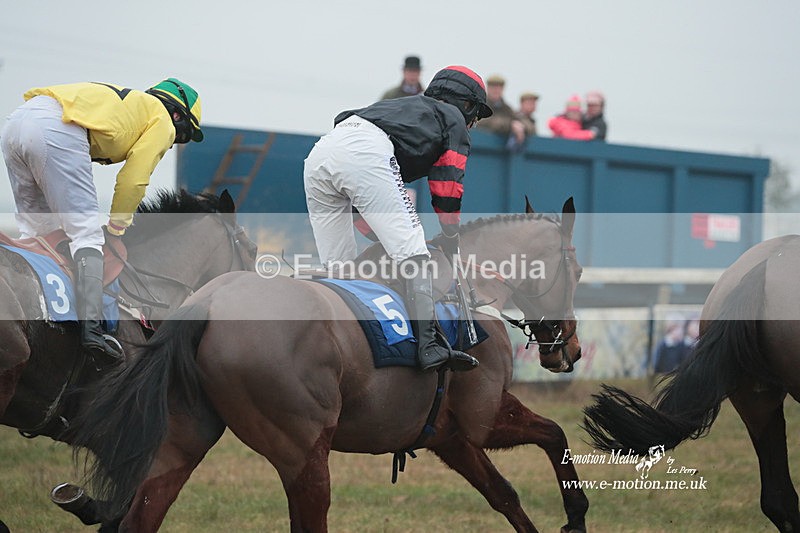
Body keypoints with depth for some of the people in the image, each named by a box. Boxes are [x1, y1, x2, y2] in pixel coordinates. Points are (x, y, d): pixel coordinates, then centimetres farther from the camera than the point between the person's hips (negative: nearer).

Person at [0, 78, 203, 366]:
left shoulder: (127, 102, 38)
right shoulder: (163, 122, 16)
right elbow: (133, 181, 6)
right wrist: (117, 226, 19)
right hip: (57, 132, -8)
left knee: (34, 230, 19)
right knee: (87, 233, -7)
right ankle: (91, 328, -19)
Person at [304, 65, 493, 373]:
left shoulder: (407, 106, 42)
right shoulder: (454, 119, 24)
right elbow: (447, 191, 17)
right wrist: (451, 245, 25)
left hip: (317, 155, 8)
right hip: (364, 153, -8)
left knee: (336, 268, 12)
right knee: (412, 253, -11)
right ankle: (427, 347, -21)